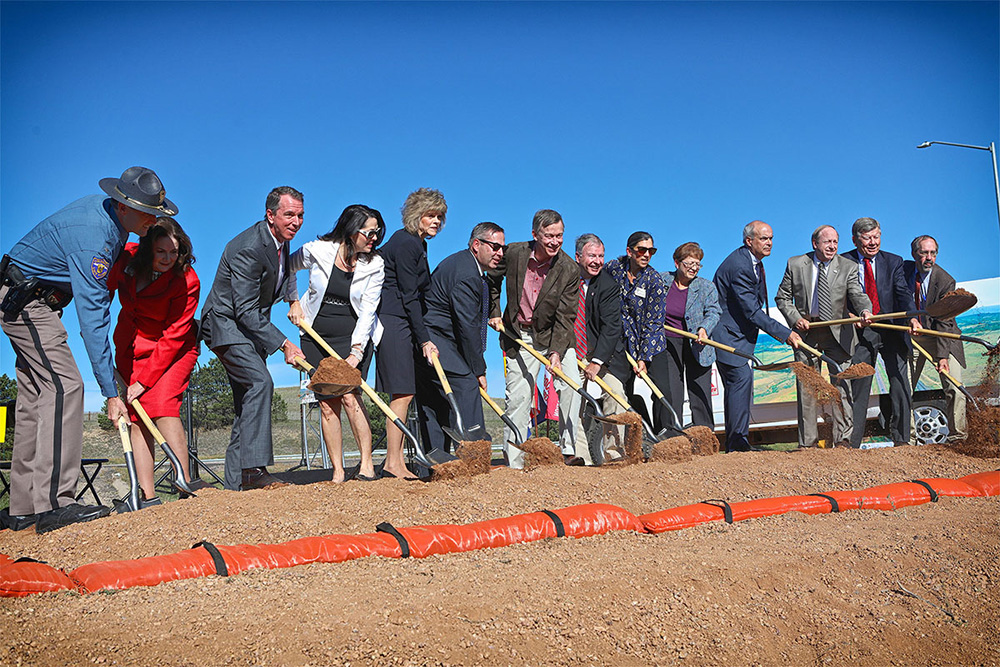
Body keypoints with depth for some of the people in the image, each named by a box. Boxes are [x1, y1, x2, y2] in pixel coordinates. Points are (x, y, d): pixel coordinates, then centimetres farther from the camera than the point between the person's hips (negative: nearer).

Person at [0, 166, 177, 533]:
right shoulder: (92, 237, -30)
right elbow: (93, 317, -33)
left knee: (36, 396, 7)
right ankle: (54, 504, -21)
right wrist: (110, 392, -34)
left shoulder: (109, 212, -1)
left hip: (31, 301, 10)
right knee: (64, 387, -18)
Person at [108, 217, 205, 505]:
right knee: (137, 417, -4)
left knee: (162, 405, -23)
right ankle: (148, 496, -5)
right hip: (131, 345, 4)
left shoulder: (187, 281, -23)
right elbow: (105, 290, 11)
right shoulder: (126, 257, -12)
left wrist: (144, 381, -21)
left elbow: (174, 337, -21)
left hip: (174, 349, -4)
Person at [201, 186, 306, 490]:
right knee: (259, 382, -28)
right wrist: (284, 344, -31)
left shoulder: (281, 240, 3)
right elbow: (246, 310, -28)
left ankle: (235, 484, 12)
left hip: (251, 328, 9)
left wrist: (292, 297, 7)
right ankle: (253, 469, -30)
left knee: (248, 406, 7)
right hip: (226, 323, -9)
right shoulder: (248, 248, -25)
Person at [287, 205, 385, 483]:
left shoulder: (374, 265, -8)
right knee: (327, 405, -2)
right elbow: (288, 268, 13)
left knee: (349, 397, -17)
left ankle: (367, 465, -8)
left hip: (354, 336, -1)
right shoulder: (317, 251, -9)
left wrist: (356, 351, -22)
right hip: (316, 336, 1)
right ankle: (337, 473, 4)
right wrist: (293, 302, 5)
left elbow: (367, 311, -12)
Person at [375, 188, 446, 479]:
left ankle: (396, 459, 11)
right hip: (393, 321, -10)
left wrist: (422, 337, 16)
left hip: (403, 323, 10)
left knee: (404, 392, 8)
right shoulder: (405, 243, -12)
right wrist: (424, 340, -17)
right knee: (402, 392, -10)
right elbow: (409, 296, -16)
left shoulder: (416, 243, 18)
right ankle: (393, 463, -7)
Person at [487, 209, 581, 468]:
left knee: (572, 384, -16)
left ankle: (570, 450, -7)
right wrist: (494, 313, 5)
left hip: (556, 335, 0)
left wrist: (556, 351, -27)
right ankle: (514, 462, 7)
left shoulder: (569, 269, -15)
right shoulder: (513, 253, -12)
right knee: (519, 395, -1)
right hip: (519, 335, 0)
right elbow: (492, 280, 10)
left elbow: (565, 317, -17)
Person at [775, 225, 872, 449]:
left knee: (841, 385, -3)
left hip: (838, 332, 0)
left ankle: (842, 439, 6)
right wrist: (795, 319, -9)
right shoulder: (796, 264, 1)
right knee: (806, 387, 4)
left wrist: (865, 310, -36)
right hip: (806, 331, 1)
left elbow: (858, 294, -14)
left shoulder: (848, 267, 0)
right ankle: (808, 442, 13)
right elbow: (782, 297, 6)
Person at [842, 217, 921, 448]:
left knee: (900, 384, 0)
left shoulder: (893, 262, 7)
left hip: (892, 330, 2)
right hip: (860, 332, -1)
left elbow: (903, 294, -6)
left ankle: (901, 439, 11)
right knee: (858, 386, 1)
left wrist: (912, 317, -24)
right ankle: (852, 442, 8)